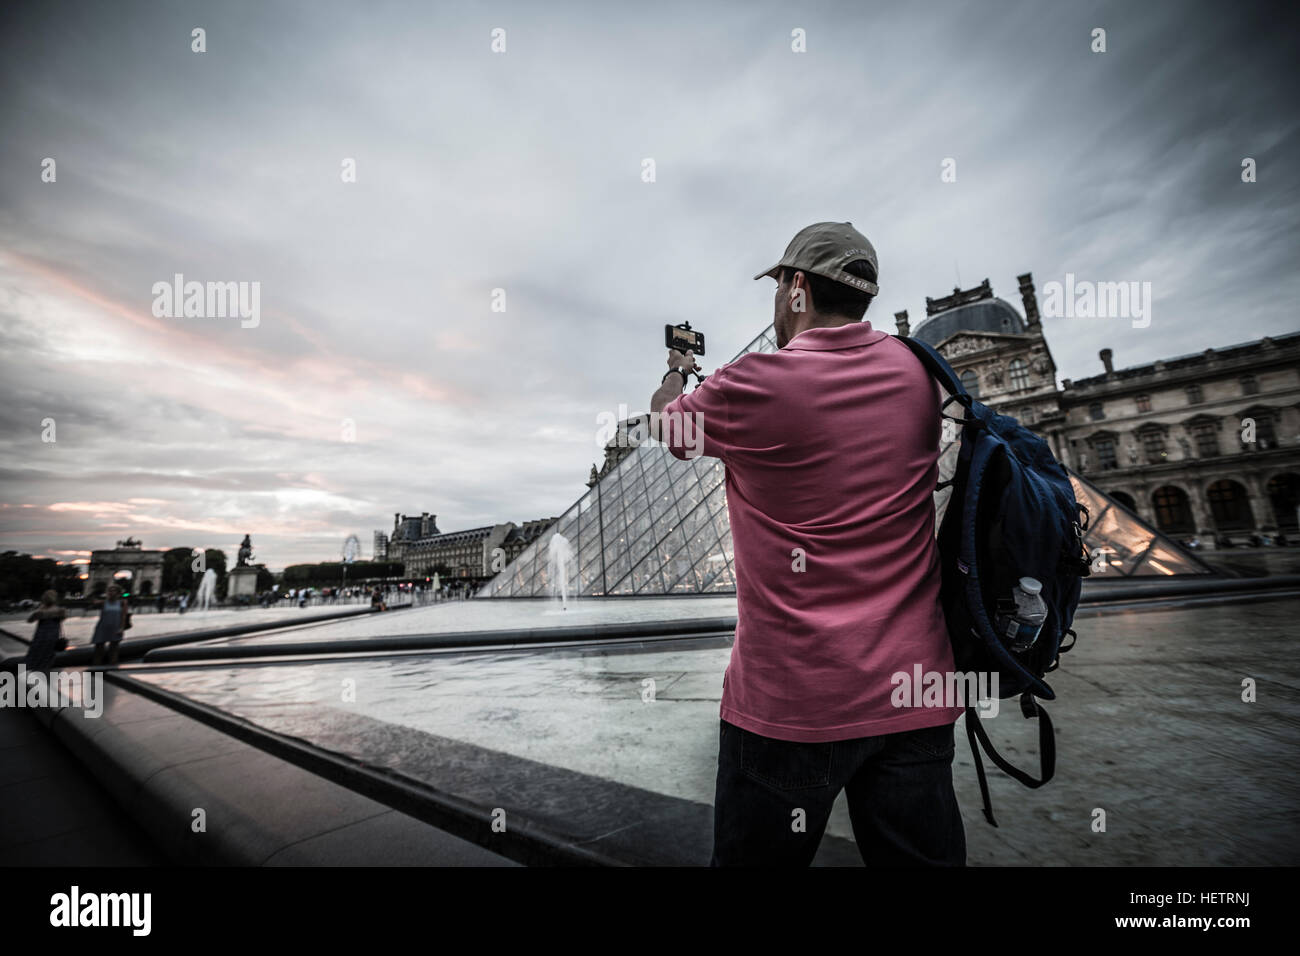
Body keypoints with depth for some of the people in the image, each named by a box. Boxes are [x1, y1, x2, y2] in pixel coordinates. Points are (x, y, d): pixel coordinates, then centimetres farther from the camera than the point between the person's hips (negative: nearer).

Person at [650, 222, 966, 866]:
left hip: (792, 698, -5)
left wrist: (677, 371, 30)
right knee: (922, 857, 18)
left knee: (757, 856, 15)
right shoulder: (913, 372, 3)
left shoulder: (755, 384, -13)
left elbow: (666, 423, 7)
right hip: (913, 691, 6)